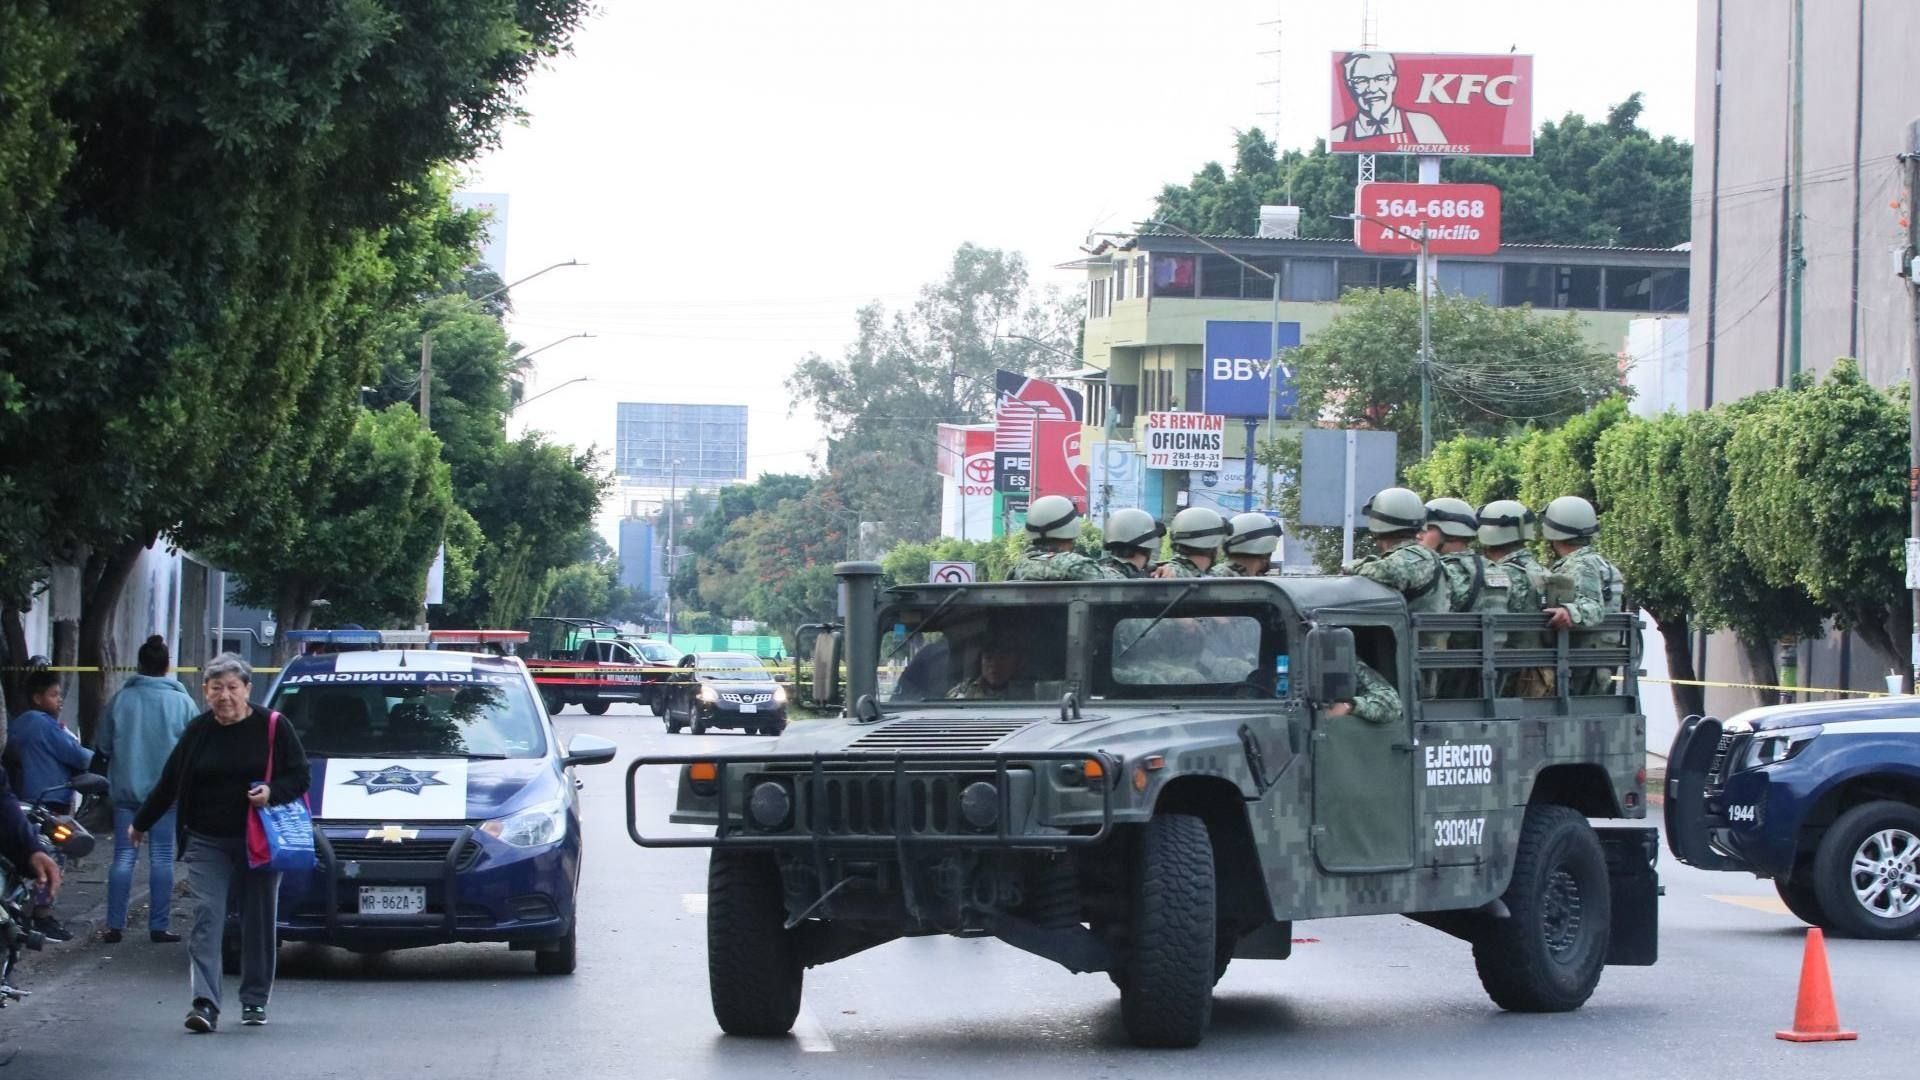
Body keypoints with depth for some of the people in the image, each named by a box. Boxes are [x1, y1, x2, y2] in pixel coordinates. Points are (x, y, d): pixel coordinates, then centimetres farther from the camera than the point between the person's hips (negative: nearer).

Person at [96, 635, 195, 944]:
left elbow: (104, 744, 2)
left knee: (123, 856, 5)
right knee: (162, 857, 5)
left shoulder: (121, 699, -5)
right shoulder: (182, 702, -6)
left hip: (126, 789, 1)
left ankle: (115, 926, 3)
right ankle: (159, 926, 4)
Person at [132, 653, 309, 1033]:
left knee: (258, 922, 7)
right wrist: (141, 823, 22)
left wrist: (272, 792, -20)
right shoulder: (197, 731, 5)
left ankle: (255, 1000, 20)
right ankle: (205, 1003, -17)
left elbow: (299, 776, 0)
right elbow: (168, 784, 15)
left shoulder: (273, 728, -2)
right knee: (207, 917, -10)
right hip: (207, 842, 1)